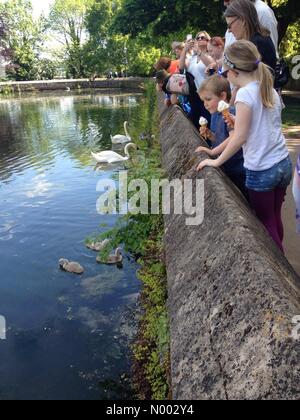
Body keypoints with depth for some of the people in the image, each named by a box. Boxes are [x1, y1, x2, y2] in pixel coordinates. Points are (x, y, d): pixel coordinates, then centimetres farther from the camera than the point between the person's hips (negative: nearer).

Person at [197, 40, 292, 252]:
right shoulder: (271, 90, 7)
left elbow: (239, 137, -17)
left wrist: (217, 161, -5)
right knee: (275, 219, 21)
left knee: (267, 223, 9)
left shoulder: (245, 93, -16)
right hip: (284, 163, 7)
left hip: (261, 170, -7)